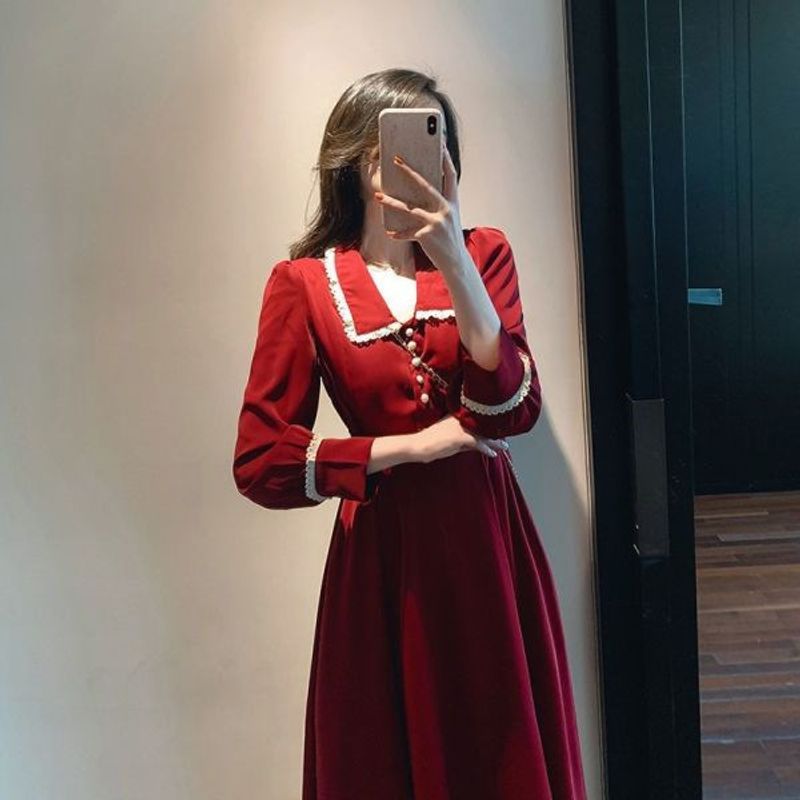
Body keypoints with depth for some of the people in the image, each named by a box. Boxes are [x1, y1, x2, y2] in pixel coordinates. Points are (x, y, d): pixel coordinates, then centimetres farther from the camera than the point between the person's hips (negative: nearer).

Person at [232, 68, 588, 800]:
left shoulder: (484, 252, 1)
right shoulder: (303, 283, -6)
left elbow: (517, 409, -14)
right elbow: (260, 464, -11)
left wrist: (453, 262, -24)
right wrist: (414, 445, -14)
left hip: (489, 535, 3)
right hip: (384, 550, -2)